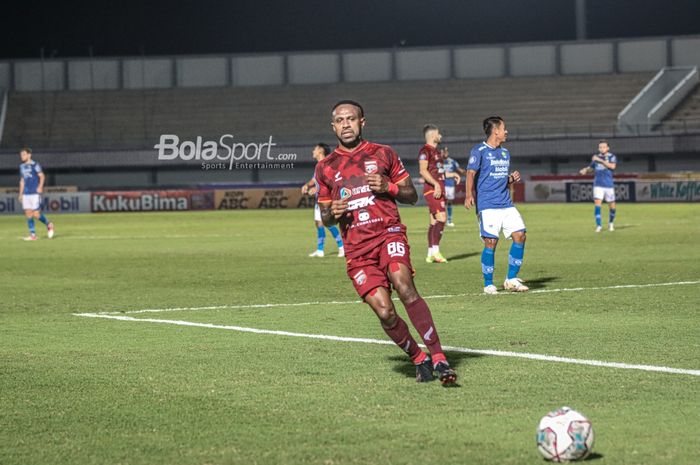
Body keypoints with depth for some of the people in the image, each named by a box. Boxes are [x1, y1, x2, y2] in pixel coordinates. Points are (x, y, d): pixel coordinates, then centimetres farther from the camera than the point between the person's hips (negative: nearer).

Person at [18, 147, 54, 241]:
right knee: (28, 213, 0)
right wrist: (20, 194, 18)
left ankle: (48, 224, 16)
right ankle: (32, 234, 3)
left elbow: (42, 176, -8)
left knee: (36, 214, -9)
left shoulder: (35, 165, -5)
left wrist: (40, 187, -22)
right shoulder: (22, 166, 16)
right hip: (26, 194, 7)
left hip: (35, 193, -7)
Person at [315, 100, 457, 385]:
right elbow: (325, 218, 21)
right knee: (384, 312, -13)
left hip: (388, 231, -2)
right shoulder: (325, 168, 15)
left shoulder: (383, 154, 11)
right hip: (356, 249, 2)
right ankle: (418, 359, 10)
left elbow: (412, 196, 13)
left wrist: (388, 187, -7)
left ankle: (438, 358, -28)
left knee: (404, 286, -28)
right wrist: (333, 213, -3)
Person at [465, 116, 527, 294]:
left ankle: (511, 279, 6)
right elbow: (471, 173, -13)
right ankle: (488, 285, 2)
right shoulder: (479, 151, -3)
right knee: (491, 242, -10)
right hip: (488, 205, -7)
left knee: (520, 235, -5)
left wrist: (512, 179, 4)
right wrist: (469, 195, -27)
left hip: (506, 204, 7)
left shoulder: (505, 153, 19)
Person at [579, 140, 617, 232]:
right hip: (598, 185, 1)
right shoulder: (596, 157, 8)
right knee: (597, 204, -16)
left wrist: (600, 160, -25)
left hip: (609, 185, -1)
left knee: (612, 206, 6)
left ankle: (610, 223, 32)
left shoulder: (612, 157, -2)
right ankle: (598, 225, -15)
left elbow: (612, 166, -22)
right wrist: (585, 170, -2)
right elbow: (591, 168, 21)